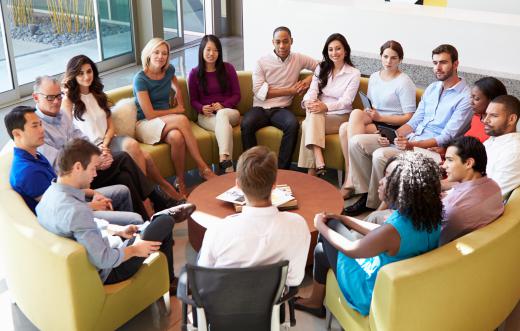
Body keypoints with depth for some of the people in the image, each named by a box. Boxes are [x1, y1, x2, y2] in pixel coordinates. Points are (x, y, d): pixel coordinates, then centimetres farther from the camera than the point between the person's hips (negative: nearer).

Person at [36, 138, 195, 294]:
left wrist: (118, 230, 9)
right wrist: (134, 250, -15)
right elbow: (104, 260, -32)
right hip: (105, 272, -8)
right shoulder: (76, 210, -36)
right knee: (164, 223, 4)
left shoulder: (51, 193, -6)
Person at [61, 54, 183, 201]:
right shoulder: (68, 100, -2)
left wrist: (105, 144, -8)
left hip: (108, 141, 5)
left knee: (144, 156, -27)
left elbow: (110, 126, 13)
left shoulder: (98, 95, 18)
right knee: (132, 146, -31)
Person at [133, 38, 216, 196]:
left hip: (167, 122, 5)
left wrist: (180, 104, 14)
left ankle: (181, 182, -22)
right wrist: (176, 111, -6)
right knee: (182, 119, -33)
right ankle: (203, 167, -26)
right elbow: (150, 114, -15)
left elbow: (176, 87, 29)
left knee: (177, 137, -34)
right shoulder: (140, 79, -13)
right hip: (145, 124, -5)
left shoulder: (169, 70, 4)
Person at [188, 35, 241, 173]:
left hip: (229, 111, 0)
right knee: (225, 125, -35)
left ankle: (223, 160, -52)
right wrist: (202, 108, -14)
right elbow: (193, 100, 10)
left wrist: (223, 105, -14)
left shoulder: (228, 68, 5)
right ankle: (228, 166, -48)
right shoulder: (195, 73, 5)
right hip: (206, 116, 0)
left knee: (222, 115, -38)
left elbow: (237, 95, 5)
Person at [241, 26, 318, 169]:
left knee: (293, 125, -33)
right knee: (246, 125, -33)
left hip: (281, 109, 1)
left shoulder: (299, 59, 9)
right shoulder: (262, 62, 1)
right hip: (260, 108, -1)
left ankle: (282, 169, -24)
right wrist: (291, 90, -7)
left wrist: (309, 80, -2)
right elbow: (260, 92, -8)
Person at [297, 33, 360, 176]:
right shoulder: (321, 68, 13)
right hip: (319, 114, 3)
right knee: (313, 113, -36)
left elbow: (346, 101, -11)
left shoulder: (354, 73, 0)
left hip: (340, 116, -3)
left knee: (308, 125, -32)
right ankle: (319, 163, -46)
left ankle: (312, 171, -35)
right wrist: (308, 101, -27)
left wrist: (325, 106, -30)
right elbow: (312, 90, -1)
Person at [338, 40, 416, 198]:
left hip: (393, 127, -6)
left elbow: (409, 117, -9)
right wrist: (367, 113, -1)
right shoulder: (374, 77, 17)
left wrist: (379, 117, -16)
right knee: (344, 127, -25)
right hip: (372, 122, 6)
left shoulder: (404, 82, -5)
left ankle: (350, 179, -26)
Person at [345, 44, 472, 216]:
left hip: (431, 148, -8)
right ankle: (366, 194, -4)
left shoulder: (465, 97, -10)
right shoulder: (432, 88, 16)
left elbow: (446, 137, -16)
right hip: (410, 137, 8)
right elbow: (415, 121, 15)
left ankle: (373, 205, -12)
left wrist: (412, 145, -27)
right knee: (356, 142, -7)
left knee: (381, 155, -31)